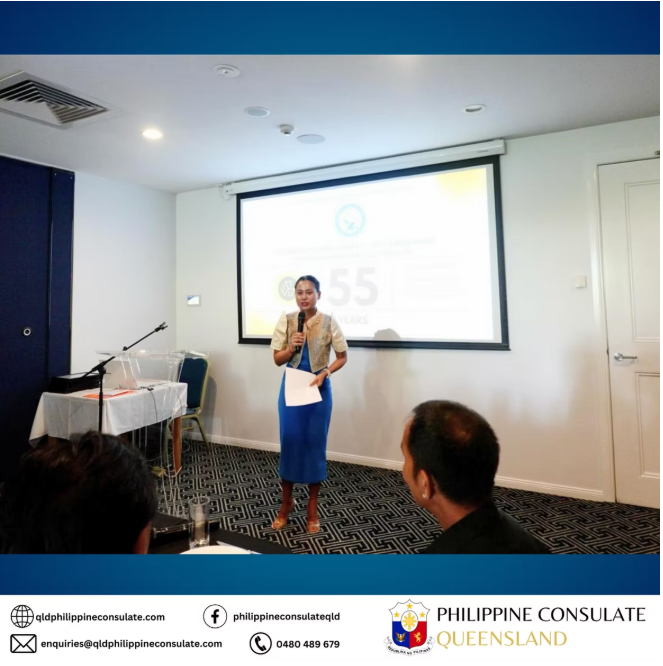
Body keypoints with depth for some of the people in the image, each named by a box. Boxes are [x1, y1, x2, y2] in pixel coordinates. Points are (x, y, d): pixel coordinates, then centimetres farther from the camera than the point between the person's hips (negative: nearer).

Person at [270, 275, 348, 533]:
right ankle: (286, 501, 29)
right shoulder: (285, 321, -3)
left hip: (318, 388, -1)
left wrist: (325, 372, -15)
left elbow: (342, 357, 1)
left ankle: (312, 507, 23)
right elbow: (277, 359, 1)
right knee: (290, 443, 8)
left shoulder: (329, 322, -7)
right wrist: (291, 347, -18)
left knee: (315, 445, 6)